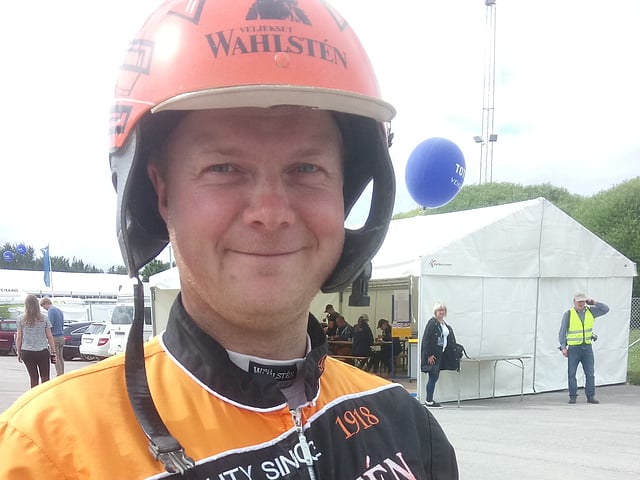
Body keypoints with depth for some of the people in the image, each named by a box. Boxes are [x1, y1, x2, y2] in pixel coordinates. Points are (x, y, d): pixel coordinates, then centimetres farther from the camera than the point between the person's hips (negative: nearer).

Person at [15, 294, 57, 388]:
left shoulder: (21, 319, -1)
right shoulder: (44, 319, 0)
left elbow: (19, 338, 1)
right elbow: (49, 337, 1)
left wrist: (18, 352, 11)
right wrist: (53, 352, 7)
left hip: (27, 352, 1)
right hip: (42, 352, 0)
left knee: (33, 378, 7)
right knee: (45, 377, 7)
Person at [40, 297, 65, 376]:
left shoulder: (51, 310, -10)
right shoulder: (59, 310, 18)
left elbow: (50, 324, -17)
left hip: (55, 337, -9)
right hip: (61, 336, 9)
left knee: (56, 358, -6)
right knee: (60, 357, 11)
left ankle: (59, 375, -7)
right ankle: (62, 374, 14)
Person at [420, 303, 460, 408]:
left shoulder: (445, 325, 15)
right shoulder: (432, 323, -12)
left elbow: (451, 340, 19)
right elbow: (426, 339, -16)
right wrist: (429, 355, -19)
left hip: (440, 354, 8)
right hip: (432, 355, -8)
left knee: (435, 377, 10)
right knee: (433, 377, -6)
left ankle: (429, 401, 17)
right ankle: (429, 401, 0)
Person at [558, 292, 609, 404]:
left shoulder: (590, 311, 7)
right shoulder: (568, 314, -4)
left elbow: (605, 309, 7)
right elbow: (562, 332, -3)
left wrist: (593, 302, -2)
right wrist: (563, 347, -9)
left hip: (587, 347, 3)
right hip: (573, 348, -3)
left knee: (590, 373, 3)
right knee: (571, 373, -1)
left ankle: (590, 396, 10)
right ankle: (573, 396, 7)